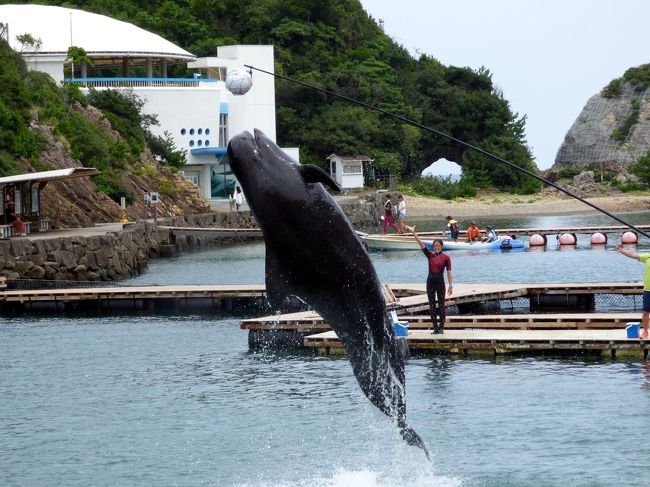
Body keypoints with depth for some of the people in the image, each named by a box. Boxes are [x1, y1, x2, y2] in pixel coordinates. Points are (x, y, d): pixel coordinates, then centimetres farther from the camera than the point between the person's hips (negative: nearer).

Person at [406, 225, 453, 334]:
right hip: (430, 281, 3)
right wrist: (413, 232, -9)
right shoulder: (430, 255, 5)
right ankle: (435, 328, 9)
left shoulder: (446, 257, -2)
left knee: (441, 305, 2)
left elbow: (449, 272, -4)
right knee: (432, 305, 4)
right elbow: (421, 244, -2)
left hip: (440, 281, -3)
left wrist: (450, 286, -9)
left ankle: (441, 327, 8)